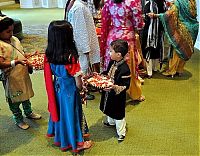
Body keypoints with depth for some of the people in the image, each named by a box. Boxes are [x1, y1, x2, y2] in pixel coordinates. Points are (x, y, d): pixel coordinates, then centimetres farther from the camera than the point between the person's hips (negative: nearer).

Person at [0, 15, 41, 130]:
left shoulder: (14, 39, 3)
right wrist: (16, 62, -36)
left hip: (23, 74, 7)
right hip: (11, 77, -7)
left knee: (26, 94, 24)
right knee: (14, 99, 10)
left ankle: (29, 112, 45)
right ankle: (18, 119, 30)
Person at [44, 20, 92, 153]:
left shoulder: (48, 55, -12)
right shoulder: (71, 57, -28)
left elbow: (49, 75, 0)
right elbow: (78, 82, -19)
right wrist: (80, 88, 0)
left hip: (56, 89, 6)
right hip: (69, 90, -5)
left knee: (59, 111, 24)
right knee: (71, 114, 11)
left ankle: (60, 138, 46)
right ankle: (76, 143, 30)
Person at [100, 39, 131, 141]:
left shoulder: (124, 69, -29)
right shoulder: (112, 62, -3)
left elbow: (125, 86, -25)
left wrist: (115, 87, -35)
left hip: (118, 96, -8)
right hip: (108, 94, 8)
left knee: (118, 113, 7)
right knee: (110, 109, 29)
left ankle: (121, 132, 25)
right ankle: (111, 122, 56)